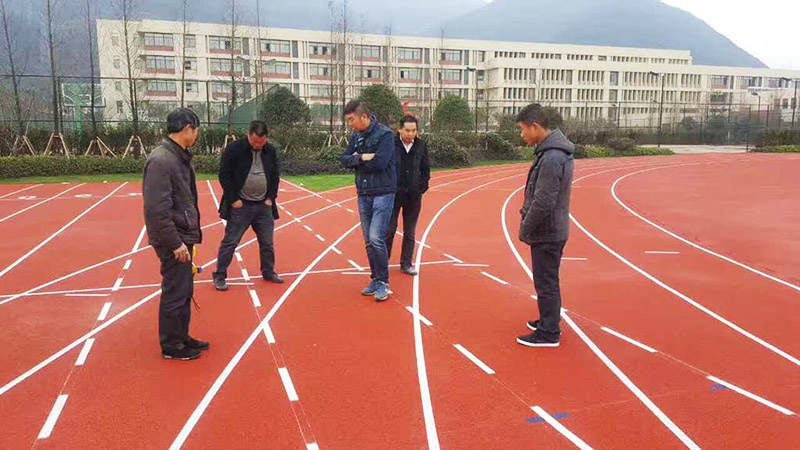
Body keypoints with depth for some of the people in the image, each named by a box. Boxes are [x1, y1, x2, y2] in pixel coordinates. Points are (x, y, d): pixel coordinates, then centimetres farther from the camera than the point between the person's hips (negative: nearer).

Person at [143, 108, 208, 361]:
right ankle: (171, 346, 18)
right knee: (175, 293, 3)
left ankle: (182, 337, 34)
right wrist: (175, 243, -21)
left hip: (183, 237, 9)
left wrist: (189, 235, 14)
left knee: (185, 291, 19)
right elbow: (157, 210, -25)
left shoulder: (180, 157, 10)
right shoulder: (161, 160, -21)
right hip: (173, 241, -9)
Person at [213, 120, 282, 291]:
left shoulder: (271, 151, 3)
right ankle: (219, 276, 12)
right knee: (230, 242, 1)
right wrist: (233, 199, -12)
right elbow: (224, 175, -9)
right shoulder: (234, 149, -11)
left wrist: (271, 197, 2)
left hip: (264, 206, 4)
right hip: (240, 206, -4)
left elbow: (275, 176, 11)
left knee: (267, 242, 12)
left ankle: (268, 272, 28)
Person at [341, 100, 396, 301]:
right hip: (363, 194, 7)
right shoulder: (356, 136, 9)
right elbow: (345, 159, 4)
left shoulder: (385, 134, -12)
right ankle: (375, 279, 23)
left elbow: (379, 162, -22)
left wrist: (357, 160, -8)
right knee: (369, 241, 11)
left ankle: (383, 282, 1)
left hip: (383, 193, -7)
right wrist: (362, 158, -15)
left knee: (376, 238, -12)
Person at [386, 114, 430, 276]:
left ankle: (406, 264, 20)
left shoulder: (421, 146, 2)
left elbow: (426, 169, 12)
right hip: (393, 194, -3)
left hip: (414, 196, 3)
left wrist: (422, 187, 4)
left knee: (410, 232, 10)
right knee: (389, 229, 2)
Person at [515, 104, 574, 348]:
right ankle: (549, 321, 36)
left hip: (547, 234, -10)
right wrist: (527, 224, 10)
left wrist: (525, 230, -12)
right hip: (552, 231, 10)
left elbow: (543, 203, -24)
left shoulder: (552, 158, -24)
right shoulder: (552, 151, 8)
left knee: (546, 283, 2)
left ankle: (548, 333, 13)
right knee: (548, 281, 21)